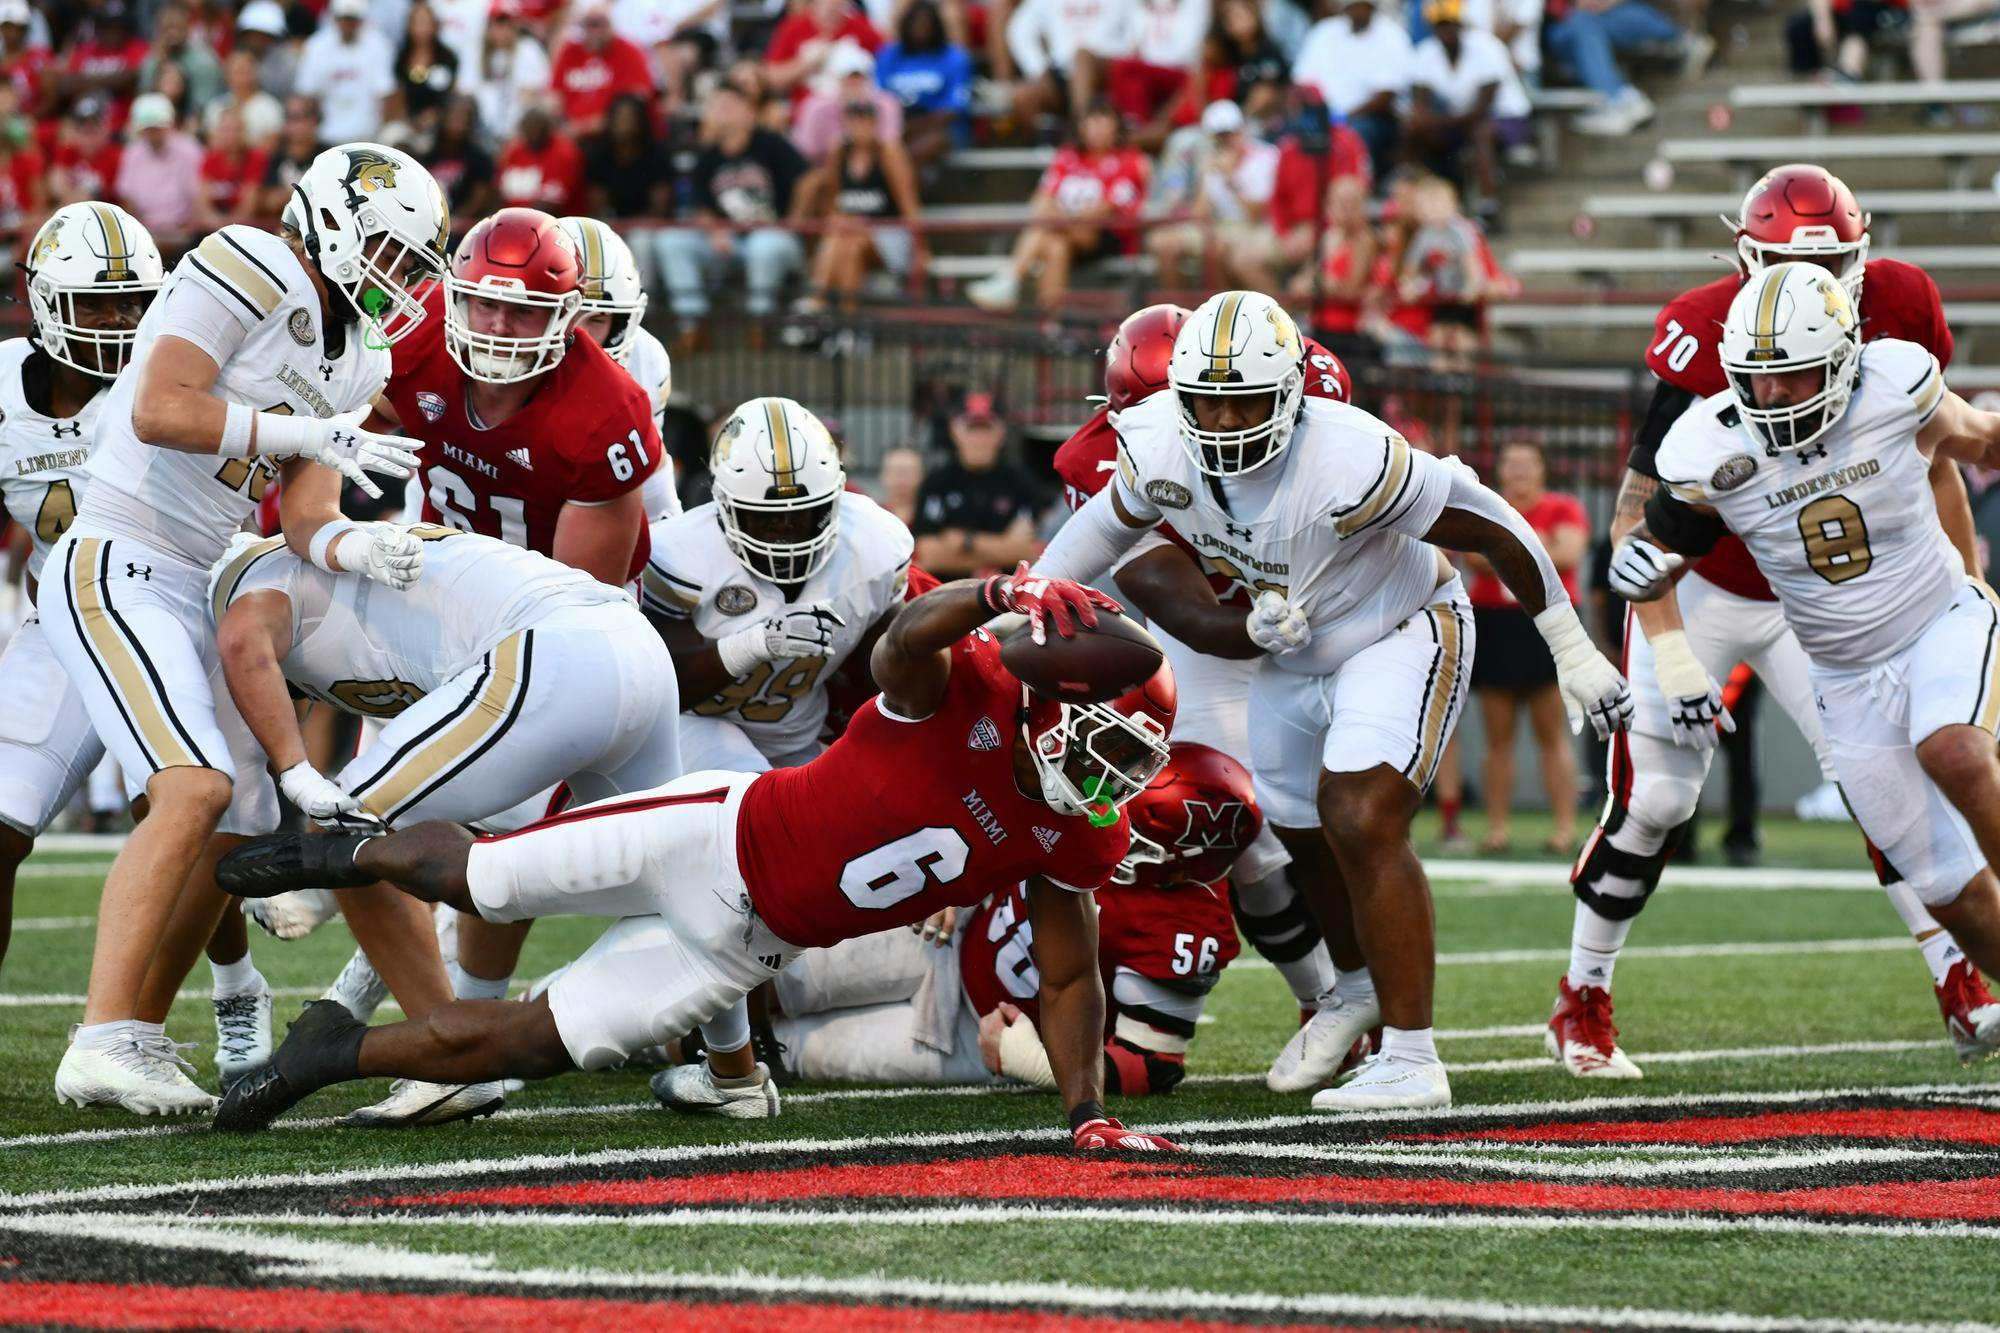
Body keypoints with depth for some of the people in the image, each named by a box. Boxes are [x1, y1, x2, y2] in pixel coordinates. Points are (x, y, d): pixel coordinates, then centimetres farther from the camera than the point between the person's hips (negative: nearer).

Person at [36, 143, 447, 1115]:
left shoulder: (348, 361, 15)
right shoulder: (252, 270, -11)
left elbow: (306, 513, 4)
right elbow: (159, 411, -21)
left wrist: (350, 547, -18)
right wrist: (311, 433, -20)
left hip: (185, 595, 10)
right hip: (114, 570, -10)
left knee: (242, 827, 11)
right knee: (194, 790, -24)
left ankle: (139, 1035, 18)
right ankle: (101, 1047, -27)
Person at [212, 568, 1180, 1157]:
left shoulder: (1073, 842, -7)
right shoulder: (968, 696, -23)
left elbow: (1067, 976, 2)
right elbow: (904, 641, -44)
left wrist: (1087, 1111, -9)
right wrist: (997, 600, -63)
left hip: (743, 945, 5)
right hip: (716, 833, -5)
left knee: (527, 1046, 1)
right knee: (472, 880, 9)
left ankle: (337, 1054, 17)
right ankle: (349, 855, 40)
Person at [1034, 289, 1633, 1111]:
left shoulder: (1351, 464, -37)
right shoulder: (1160, 450, -21)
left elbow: (1494, 531, -25)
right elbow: (1109, 526, 4)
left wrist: (1574, 654, -16)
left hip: (1401, 634, -7)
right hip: (1295, 654, 7)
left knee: (1362, 825, -22)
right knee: (1304, 832, 22)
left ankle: (1411, 1061, -17)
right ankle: (1359, 989, 52)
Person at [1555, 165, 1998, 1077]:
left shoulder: (1896, 312, -15)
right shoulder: (1707, 336, -27)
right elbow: (1638, 513, -24)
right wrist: (1670, 655, -29)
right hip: (1698, 591, -3)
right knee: (1655, 800, -3)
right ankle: (1582, 1005, 14)